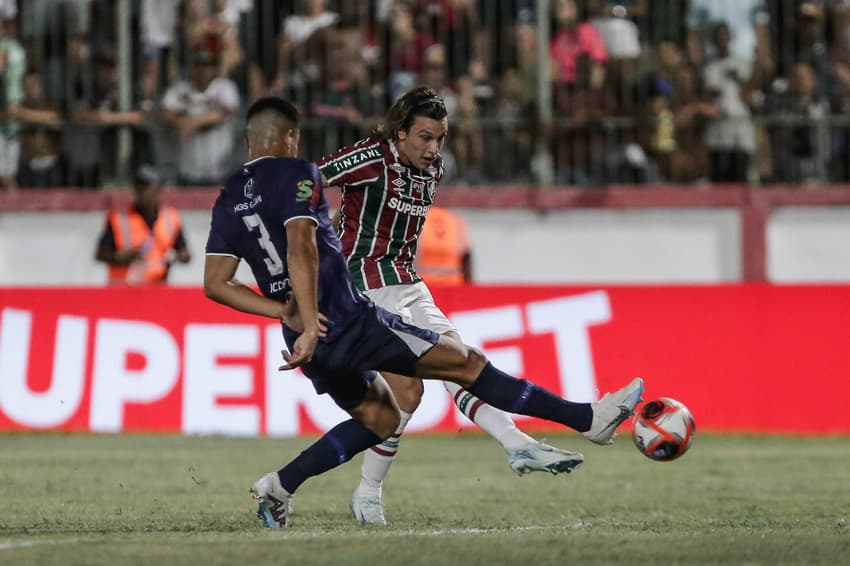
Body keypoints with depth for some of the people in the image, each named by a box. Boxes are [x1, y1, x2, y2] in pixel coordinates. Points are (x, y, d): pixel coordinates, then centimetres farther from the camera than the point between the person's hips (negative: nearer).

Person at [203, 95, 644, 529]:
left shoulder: (228, 201, 13)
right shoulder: (295, 173, -7)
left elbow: (215, 285, 7)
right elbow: (301, 249, -23)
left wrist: (286, 312, 5)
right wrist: (309, 323, -26)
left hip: (305, 336, 8)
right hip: (347, 322, -8)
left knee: (379, 419, 23)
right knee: (464, 362, -2)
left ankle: (279, 485, 11)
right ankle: (588, 418, 0)